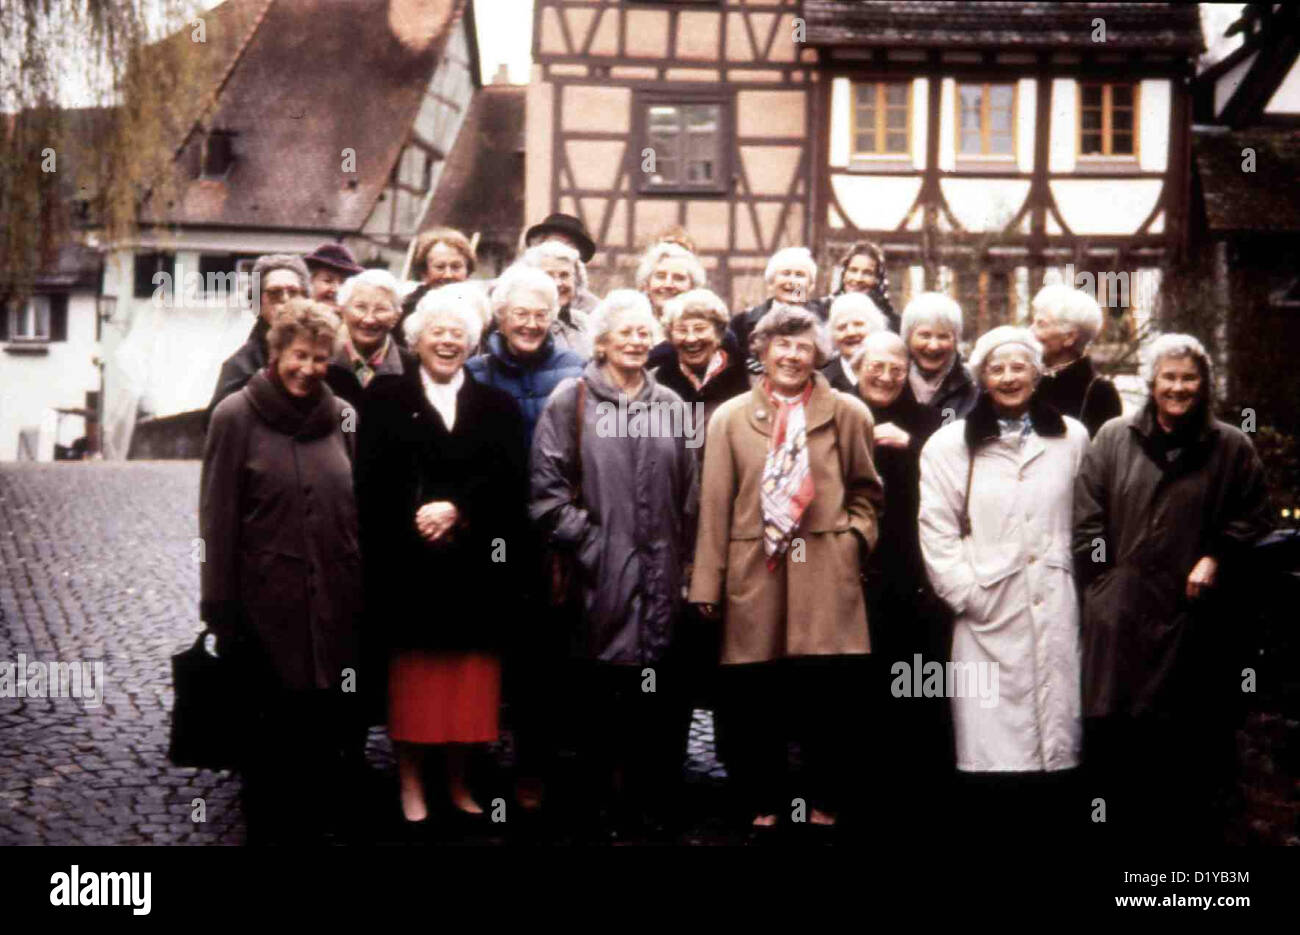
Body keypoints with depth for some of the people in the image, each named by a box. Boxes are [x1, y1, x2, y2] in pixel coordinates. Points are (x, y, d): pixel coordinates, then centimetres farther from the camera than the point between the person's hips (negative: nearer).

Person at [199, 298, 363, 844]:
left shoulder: (340, 416, 6)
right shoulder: (237, 416, -4)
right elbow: (217, 517, -5)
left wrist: (365, 590, 9)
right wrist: (219, 609, -7)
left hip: (336, 606, 3)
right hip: (267, 607, -3)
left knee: (330, 727, 8)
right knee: (269, 732, 8)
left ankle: (325, 822, 23)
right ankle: (268, 830, 23)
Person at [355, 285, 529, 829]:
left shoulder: (498, 407, 12)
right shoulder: (386, 401, 7)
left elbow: (510, 480, -1)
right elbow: (371, 484, -2)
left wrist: (457, 510, -14)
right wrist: (416, 521, -15)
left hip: (475, 569, 2)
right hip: (407, 565, -2)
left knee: (468, 679, 5)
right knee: (412, 678, 2)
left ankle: (459, 782, 16)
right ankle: (410, 782, 12)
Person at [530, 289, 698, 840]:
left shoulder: (670, 405, 14)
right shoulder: (571, 401, 1)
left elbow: (689, 496, 15)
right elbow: (546, 490, -4)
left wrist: (684, 563, 9)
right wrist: (587, 543, -9)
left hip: (661, 582, 3)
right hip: (600, 581, -3)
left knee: (661, 703, 2)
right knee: (600, 697, 1)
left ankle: (656, 806, 14)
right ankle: (603, 805, 14)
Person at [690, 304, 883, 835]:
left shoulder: (847, 414, 9)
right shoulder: (730, 417, 10)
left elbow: (866, 491, 19)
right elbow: (715, 505, 6)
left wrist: (854, 535, 0)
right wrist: (707, 585, 1)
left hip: (825, 578, 0)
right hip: (754, 577, 1)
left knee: (828, 700, -1)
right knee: (754, 702, 3)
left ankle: (824, 805, 16)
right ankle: (763, 806, 18)